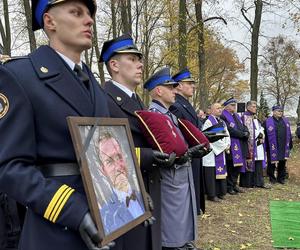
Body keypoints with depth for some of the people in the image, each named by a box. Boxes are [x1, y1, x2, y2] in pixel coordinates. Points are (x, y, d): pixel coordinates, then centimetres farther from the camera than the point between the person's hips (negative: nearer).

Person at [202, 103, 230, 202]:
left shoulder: (222, 122, 14)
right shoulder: (208, 122, -11)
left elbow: (227, 134, 12)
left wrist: (227, 145, -5)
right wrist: (224, 146, -12)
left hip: (221, 151, 8)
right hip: (212, 152, -8)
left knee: (220, 171, 10)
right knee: (212, 173, -4)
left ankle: (220, 192, 18)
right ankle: (211, 194, 3)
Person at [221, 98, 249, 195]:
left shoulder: (237, 116, 19)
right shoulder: (223, 117, -10)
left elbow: (244, 127, 14)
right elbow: (230, 130, -20)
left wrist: (246, 133, -8)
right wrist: (242, 134, -14)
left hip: (240, 146, 8)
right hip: (231, 146, -8)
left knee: (238, 165, 11)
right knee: (230, 167, -3)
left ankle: (234, 185, 20)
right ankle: (229, 187, 7)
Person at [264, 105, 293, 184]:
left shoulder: (285, 121, 11)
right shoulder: (268, 122, -4)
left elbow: (289, 134, 16)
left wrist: (290, 144, 14)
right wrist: (265, 146, -8)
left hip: (284, 147, 4)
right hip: (273, 147, -4)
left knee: (282, 163, 9)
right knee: (272, 163, 2)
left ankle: (281, 178, 21)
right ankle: (272, 178, 15)